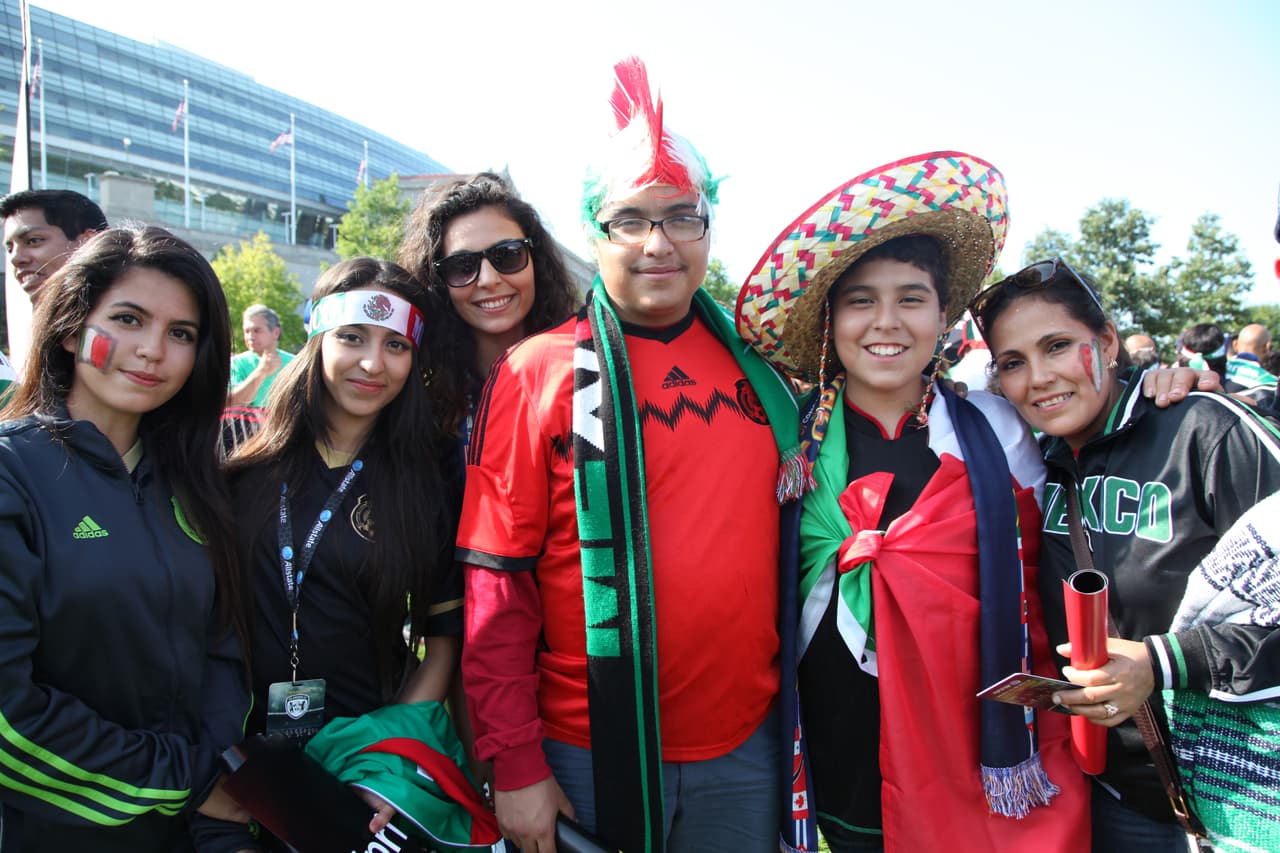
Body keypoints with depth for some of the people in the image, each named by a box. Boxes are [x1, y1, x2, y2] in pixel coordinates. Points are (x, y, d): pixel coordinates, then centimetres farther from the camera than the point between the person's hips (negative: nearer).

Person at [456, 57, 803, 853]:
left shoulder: (760, 365, 1)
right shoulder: (537, 372, -9)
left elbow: (792, 542, 9)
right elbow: (498, 583, -9)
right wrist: (516, 764, -8)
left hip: (744, 747, 3)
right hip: (590, 753, -3)